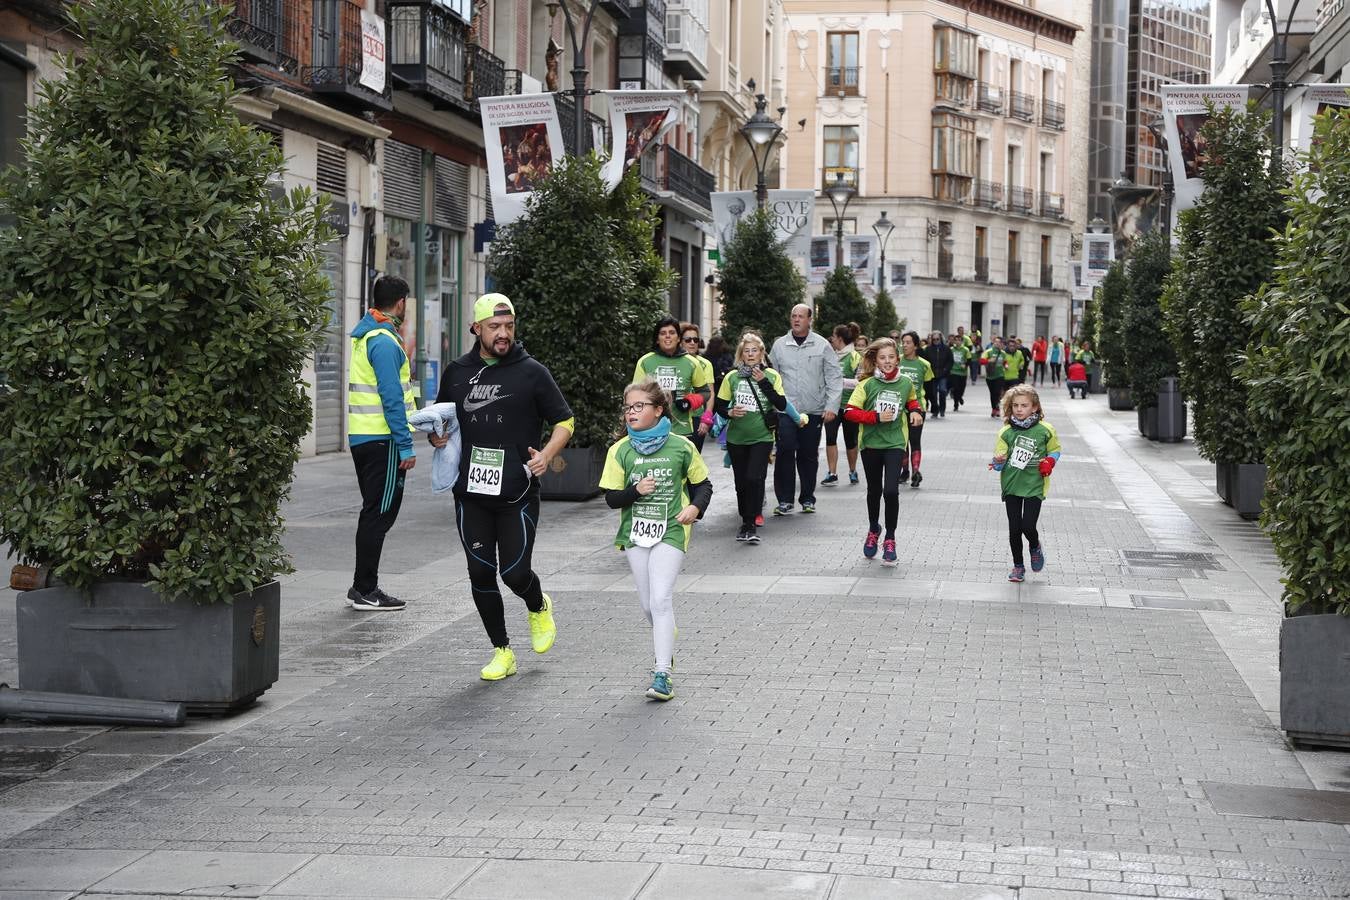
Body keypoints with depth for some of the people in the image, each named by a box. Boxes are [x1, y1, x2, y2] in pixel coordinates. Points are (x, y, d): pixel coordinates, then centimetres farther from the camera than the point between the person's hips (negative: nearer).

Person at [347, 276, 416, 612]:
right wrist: (406, 446, -19)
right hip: (382, 440, -10)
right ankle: (366, 591, -1)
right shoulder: (385, 342, -16)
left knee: (374, 512, 16)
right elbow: (391, 398, -20)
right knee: (379, 514, -4)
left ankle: (362, 587, 21)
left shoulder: (365, 335, 14)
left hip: (361, 437, 10)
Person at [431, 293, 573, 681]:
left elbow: (564, 421, 4)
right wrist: (436, 436, 3)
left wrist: (547, 454, -14)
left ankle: (539, 608, 28)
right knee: (480, 573, 3)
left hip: (517, 493, -3)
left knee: (515, 572, -8)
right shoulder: (457, 372, 9)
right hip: (471, 492, 3)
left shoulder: (532, 372, -1)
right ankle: (502, 651, 17)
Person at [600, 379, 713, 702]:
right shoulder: (620, 451, 2)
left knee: (661, 600, -15)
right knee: (648, 605, 10)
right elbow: (612, 498, 2)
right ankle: (666, 647, 39)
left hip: (670, 532, -3)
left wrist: (695, 507, -11)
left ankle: (662, 675, -15)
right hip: (635, 532, 3)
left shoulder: (681, 447, -3)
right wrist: (636, 490, -17)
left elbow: (703, 484, 8)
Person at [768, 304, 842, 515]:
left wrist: (831, 406, -6)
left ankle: (808, 498, 18)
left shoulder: (822, 345, 3)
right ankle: (785, 500, -3)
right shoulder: (780, 345, 7)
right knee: (785, 454, -9)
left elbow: (834, 378, 3)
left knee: (809, 455, 7)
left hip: (814, 410, 0)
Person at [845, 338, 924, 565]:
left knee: (891, 491, -14)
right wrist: (877, 417, -20)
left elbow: (912, 400, 22)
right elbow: (850, 412, -13)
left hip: (894, 444, 0)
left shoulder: (906, 383, -1)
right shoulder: (867, 384, -9)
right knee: (874, 490, 16)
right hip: (871, 443, 0)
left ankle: (890, 539, 1)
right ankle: (873, 530, 40)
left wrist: (915, 411, 1)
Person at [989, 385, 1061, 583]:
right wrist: (999, 462, -24)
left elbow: (1055, 450, 12)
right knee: (1014, 529, 4)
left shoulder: (1045, 430, -4)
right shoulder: (1006, 432, -1)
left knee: (1028, 526, -11)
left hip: (1034, 486, -2)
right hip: (1011, 486, 2)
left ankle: (1035, 547, 24)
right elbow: (999, 464, -1)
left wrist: (1049, 462, -8)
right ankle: (1018, 566, 21)